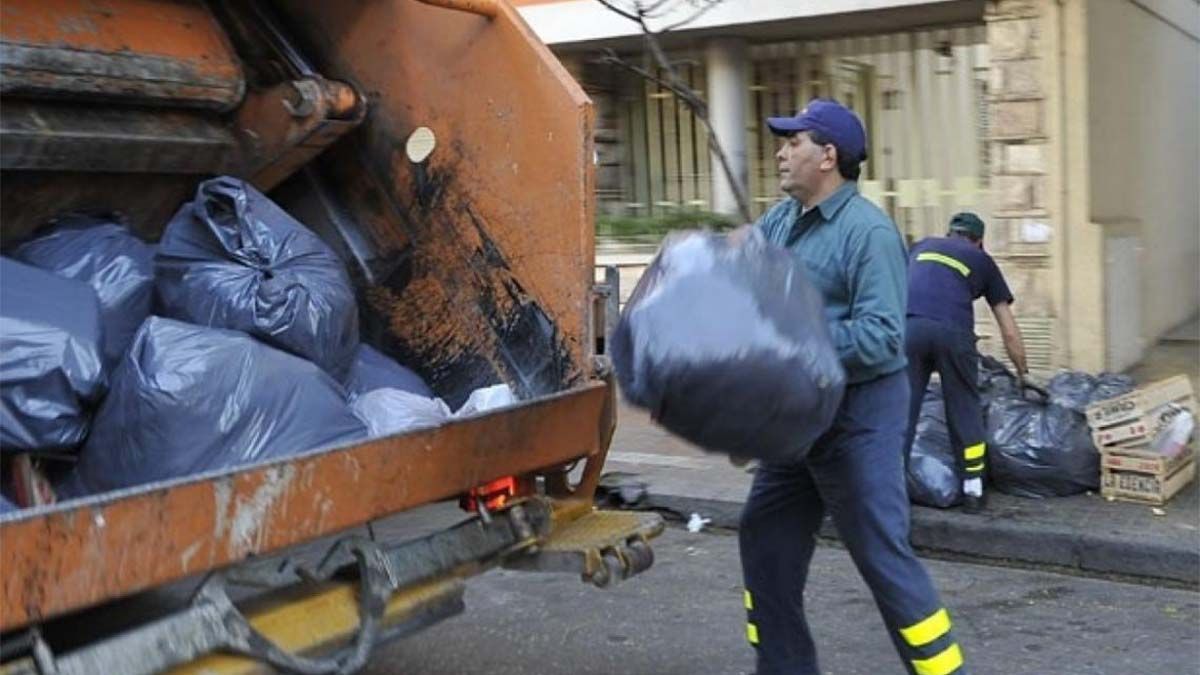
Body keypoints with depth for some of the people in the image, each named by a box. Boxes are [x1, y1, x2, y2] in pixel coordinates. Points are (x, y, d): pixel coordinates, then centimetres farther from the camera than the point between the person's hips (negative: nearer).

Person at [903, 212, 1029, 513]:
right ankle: (972, 490, 19)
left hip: (907, 326, 1)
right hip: (952, 330, -1)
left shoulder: (921, 246, 31)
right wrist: (1023, 374, 37)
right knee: (965, 410, 14)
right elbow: (1010, 332, 26)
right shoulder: (981, 260, 26)